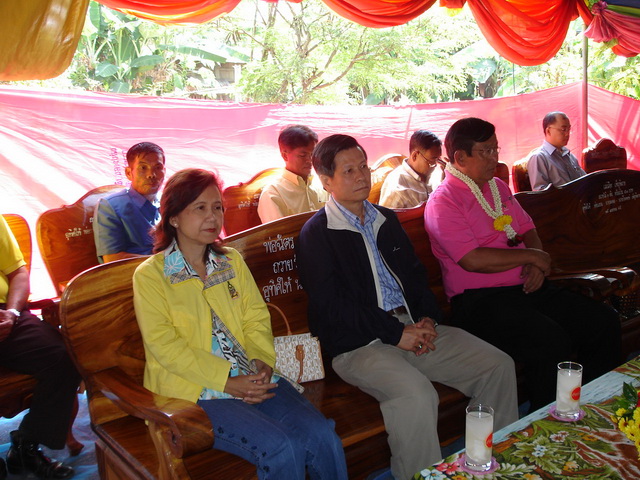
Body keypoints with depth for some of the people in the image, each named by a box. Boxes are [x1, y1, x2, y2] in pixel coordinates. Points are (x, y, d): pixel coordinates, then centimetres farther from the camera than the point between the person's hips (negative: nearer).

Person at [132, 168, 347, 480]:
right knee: (281, 449, -26)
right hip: (196, 390, -4)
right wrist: (225, 381, -17)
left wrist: (262, 361, -9)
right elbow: (163, 343, -9)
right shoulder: (149, 275, 1)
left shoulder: (232, 261, 18)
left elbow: (256, 317, 12)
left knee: (323, 437, -18)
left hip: (253, 379, 5)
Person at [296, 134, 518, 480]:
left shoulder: (386, 219, 20)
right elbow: (331, 306, -12)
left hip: (413, 327, 7)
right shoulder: (315, 234, -2)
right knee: (417, 394, -33)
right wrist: (396, 333, -16)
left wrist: (427, 319, 0)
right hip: (357, 344, -7)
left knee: (499, 365, -4)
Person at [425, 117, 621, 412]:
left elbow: (527, 230, 22)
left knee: (605, 321, -3)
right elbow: (473, 260, -20)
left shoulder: (498, 188, 18)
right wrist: (530, 256, -10)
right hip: (480, 301, -8)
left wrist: (537, 262, -1)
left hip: (526, 288, 9)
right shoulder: (442, 204, -9)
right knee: (552, 340, -29)